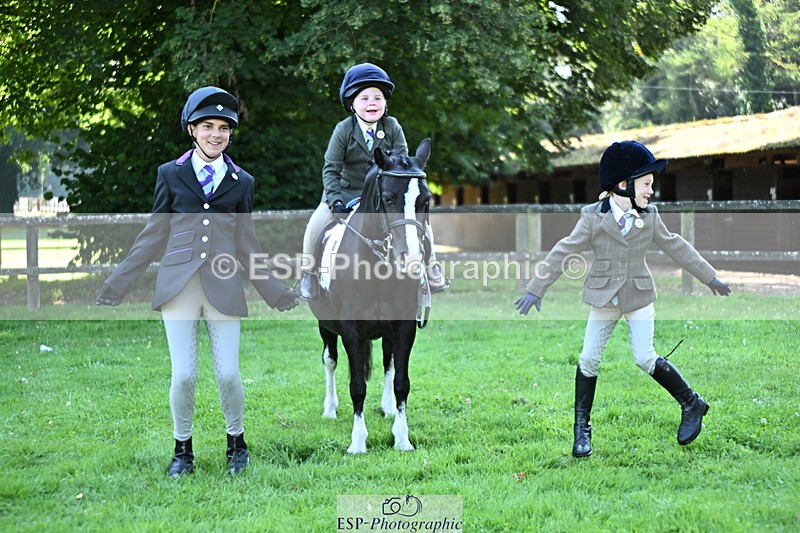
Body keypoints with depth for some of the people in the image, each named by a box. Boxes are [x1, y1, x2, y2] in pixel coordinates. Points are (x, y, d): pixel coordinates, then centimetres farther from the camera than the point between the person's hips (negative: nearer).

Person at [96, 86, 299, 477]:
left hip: (224, 288, 1)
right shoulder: (170, 175, 8)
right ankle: (182, 450, 16)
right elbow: (154, 236, 10)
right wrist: (117, 284, 7)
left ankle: (236, 443, 22)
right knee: (184, 375, -4)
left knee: (228, 374, -2)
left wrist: (276, 293, 12)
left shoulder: (241, 182, 11)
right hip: (178, 285, -1)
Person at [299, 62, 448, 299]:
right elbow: (331, 169, -11)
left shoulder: (392, 128, -7)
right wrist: (336, 200, -22)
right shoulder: (343, 130, -11)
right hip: (346, 194, -1)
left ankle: (430, 265, 8)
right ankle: (308, 270, 0)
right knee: (318, 221, -21)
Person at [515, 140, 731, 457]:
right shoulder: (593, 218, -10)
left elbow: (677, 247, 10)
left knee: (645, 358, -8)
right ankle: (582, 427, 12)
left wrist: (710, 278, 16)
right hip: (604, 299, 0)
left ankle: (692, 405, 11)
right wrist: (536, 290, -11)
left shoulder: (649, 218, -1)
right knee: (589, 359, -1)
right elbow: (563, 253, -9)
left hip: (639, 298, 0)